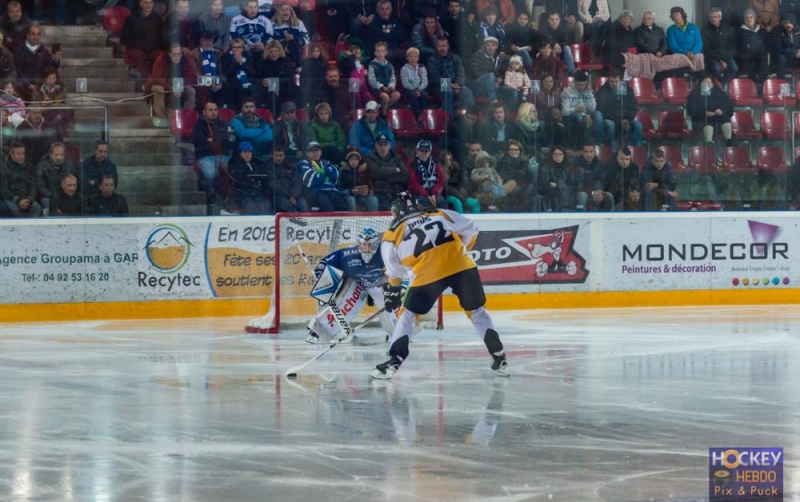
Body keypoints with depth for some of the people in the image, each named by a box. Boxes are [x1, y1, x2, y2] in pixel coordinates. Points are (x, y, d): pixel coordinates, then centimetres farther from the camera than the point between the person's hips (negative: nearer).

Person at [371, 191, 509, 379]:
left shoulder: (392, 236, 16)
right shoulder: (440, 214, 20)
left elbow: (394, 271, 23)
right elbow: (471, 230, 21)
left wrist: (392, 292, 39)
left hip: (428, 272, -2)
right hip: (462, 265, 2)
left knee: (408, 313, 16)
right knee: (477, 311, 20)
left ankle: (394, 361, 7)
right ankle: (499, 358, 19)